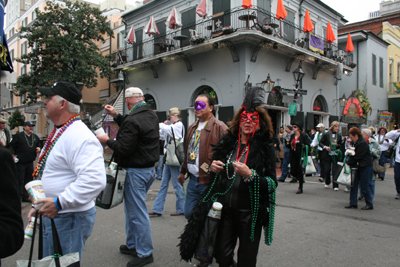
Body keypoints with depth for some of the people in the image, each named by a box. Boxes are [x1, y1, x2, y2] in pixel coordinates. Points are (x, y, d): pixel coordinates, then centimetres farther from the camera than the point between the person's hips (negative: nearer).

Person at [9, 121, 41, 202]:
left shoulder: (35, 137, 14)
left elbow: (39, 144, 25)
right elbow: (11, 146, -5)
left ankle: (25, 197, 21)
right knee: (20, 181, -3)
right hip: (20, 162, -5)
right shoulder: (18, 136, -2)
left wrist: (39, 148, 3)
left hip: (30, 162, 6)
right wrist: (13, 155, -18)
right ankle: (18, 197, 6)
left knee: (28, 180, 11)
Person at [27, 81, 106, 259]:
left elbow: (94, 180, -35)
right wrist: (39, 204, 21)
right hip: (51, 214, 10)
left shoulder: (79, 136, -23)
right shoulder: (58, 133, 12)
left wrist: (59, 203, -30)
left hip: (69, 219, -10)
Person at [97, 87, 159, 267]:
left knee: (137, 212, 1)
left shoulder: (132, 120, -21)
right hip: (150, 169, 10)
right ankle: (132, 245, 35)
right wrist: (116, 116, 21)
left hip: (136, 171, -10)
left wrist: (107, 141, -5)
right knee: (131, 207, 22)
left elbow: (124, 148, -21)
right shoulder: (151, 115, 9)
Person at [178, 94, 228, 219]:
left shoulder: (220, 128, -11)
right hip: (192, 180, 7)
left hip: (208, 181, -7)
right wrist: (183, 171, 26)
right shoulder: (192, 127, 15)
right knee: (188, 213, 14)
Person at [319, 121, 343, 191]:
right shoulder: (326, 134, -1)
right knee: (327, 170, 3)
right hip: (327, 155, -1)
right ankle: (327, 183, 28)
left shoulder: (339, 135, 6)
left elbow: (341, 145, 12)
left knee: (335, 170, -4)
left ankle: (335, 186, 6)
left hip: (335, 156, 1)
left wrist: (337, 145, -8)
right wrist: (325, 147, -16)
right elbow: (320, 143, 2)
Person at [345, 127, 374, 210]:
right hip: (357, 166, 9)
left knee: (364, 187, -1)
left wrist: (348, 162, -13)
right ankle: (353, 203, 14)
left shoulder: (363, 143, -20)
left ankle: (369, 204, 14)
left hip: (365, 167, -9)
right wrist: (348, 151, -6)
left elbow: (357, 156, -20)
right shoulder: (354, 142, 8)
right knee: (354, 185, 7)